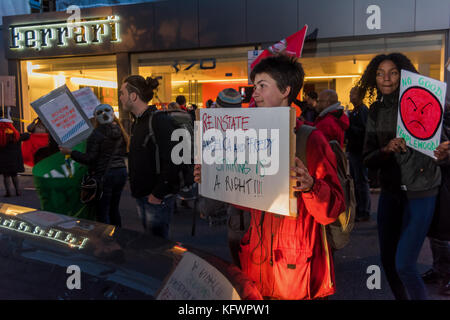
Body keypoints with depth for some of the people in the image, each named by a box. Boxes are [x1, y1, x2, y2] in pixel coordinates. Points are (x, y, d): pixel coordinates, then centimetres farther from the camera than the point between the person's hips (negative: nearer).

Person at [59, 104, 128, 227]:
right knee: (114, 209, 18)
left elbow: (89, 158, -15)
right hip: (121, 172, 7)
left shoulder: (97, 133, -12)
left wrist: (70, 152, -7)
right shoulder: (120, 131, 6)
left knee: (102, 213, 1)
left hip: (104, 175, -7)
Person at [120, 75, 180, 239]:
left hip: (158, 199, -9)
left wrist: (158, 194, -20)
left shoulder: (160, 121, -17)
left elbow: (172, 161, -24)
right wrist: (135, 188, 13)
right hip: (141, 197, 9)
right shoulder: (137, 122, 13)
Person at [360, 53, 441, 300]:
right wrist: (386, 150, -17)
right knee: (388, 260, 13)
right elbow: (368, 158, 3)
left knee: (404, 265, -8)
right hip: (390, 191, 5)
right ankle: (401, 297, 36)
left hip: (420, 191, -5)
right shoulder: (376, 111, 5)